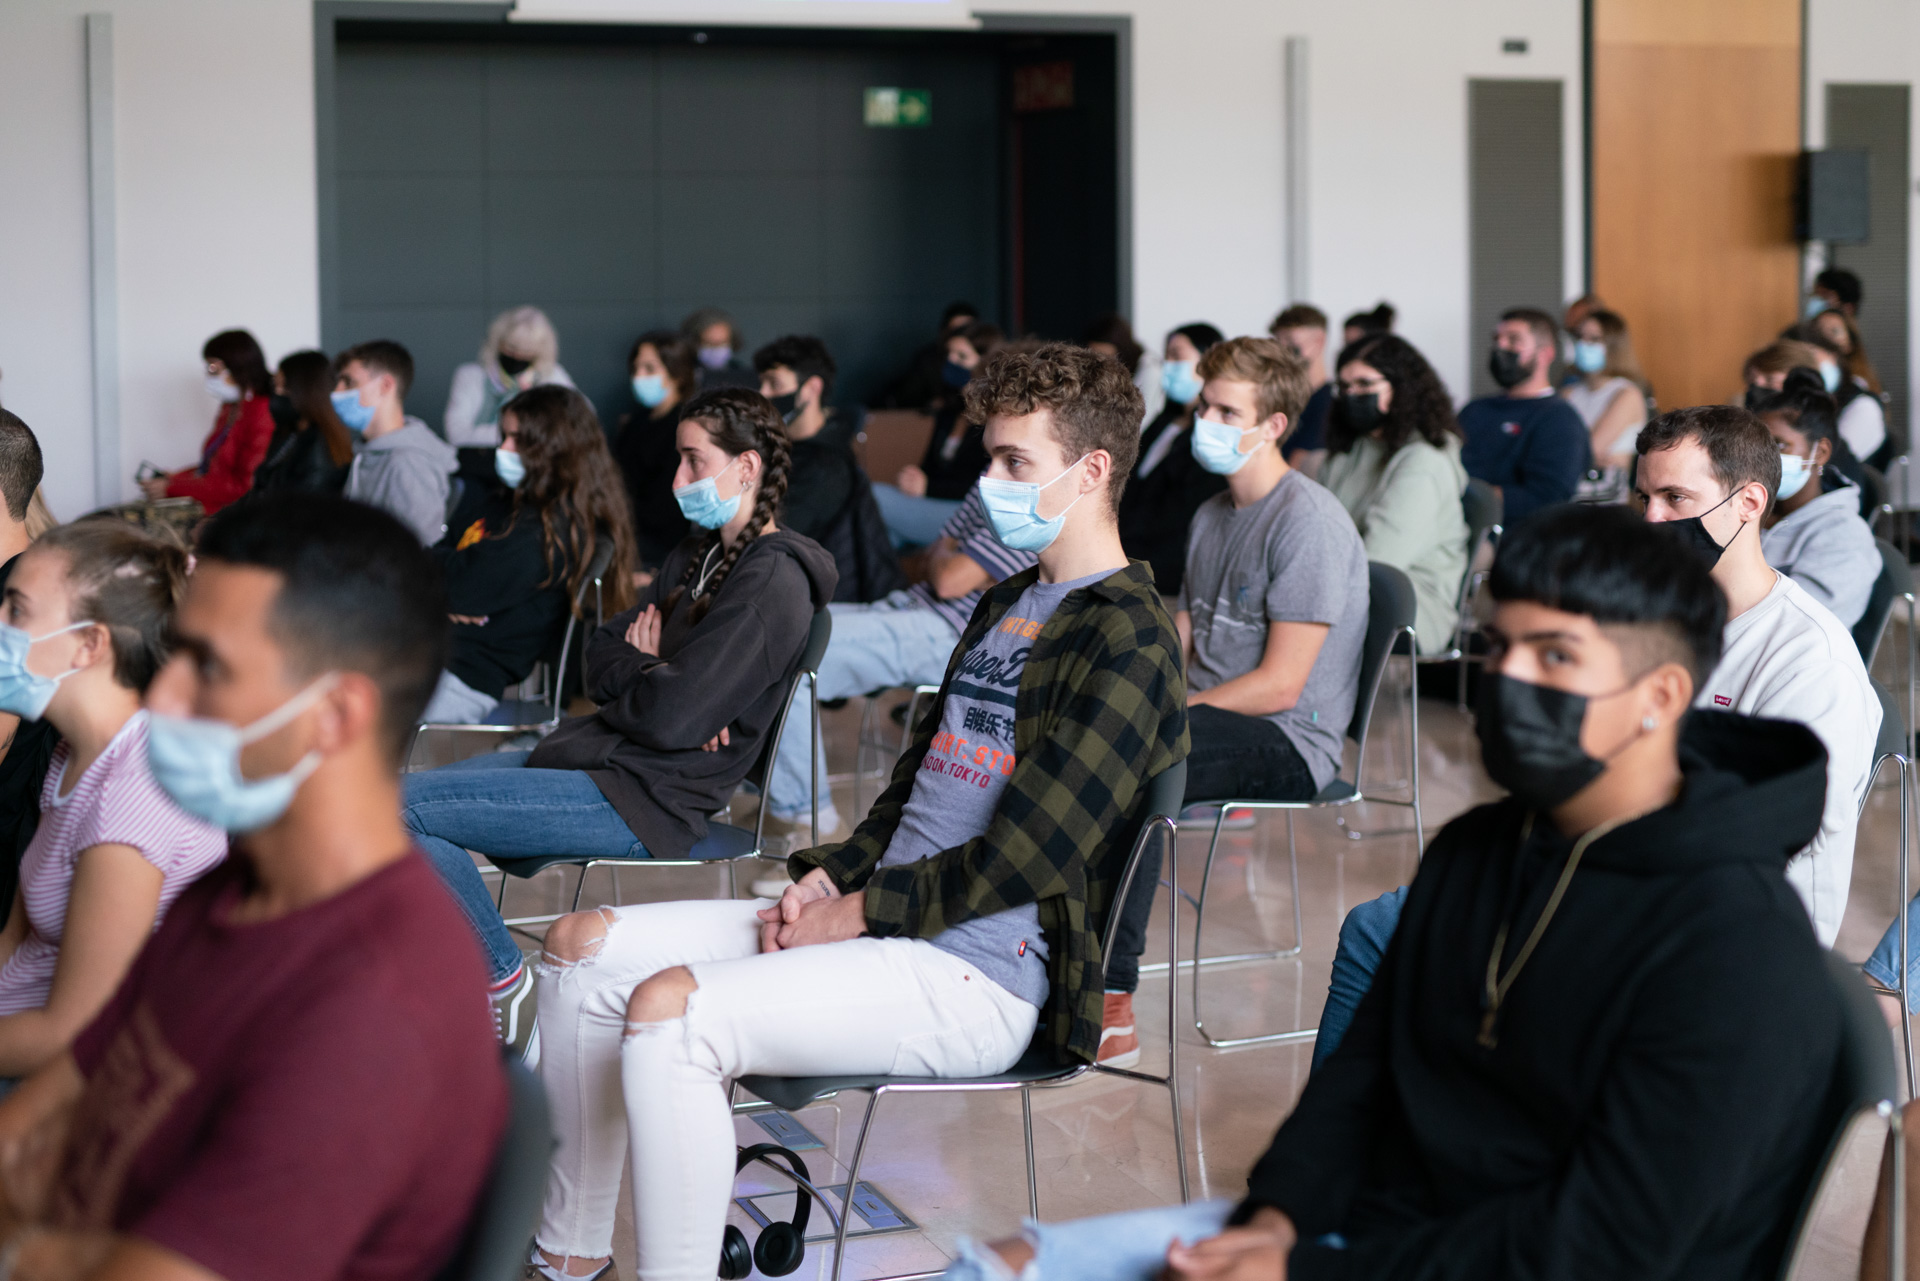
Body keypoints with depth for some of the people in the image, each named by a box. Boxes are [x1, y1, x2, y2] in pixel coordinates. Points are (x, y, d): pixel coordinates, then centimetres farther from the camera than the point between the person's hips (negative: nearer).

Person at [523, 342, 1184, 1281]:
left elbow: (1030, 854, -19)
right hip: (878, 924, 10)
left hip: (979, 976, -10)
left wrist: (861, 911, -13)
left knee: (667, 1008, -29)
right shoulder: (1006, 605, 19)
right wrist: (829, 878, 6)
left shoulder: (1125, 636, -12)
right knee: (584, 946, 5)